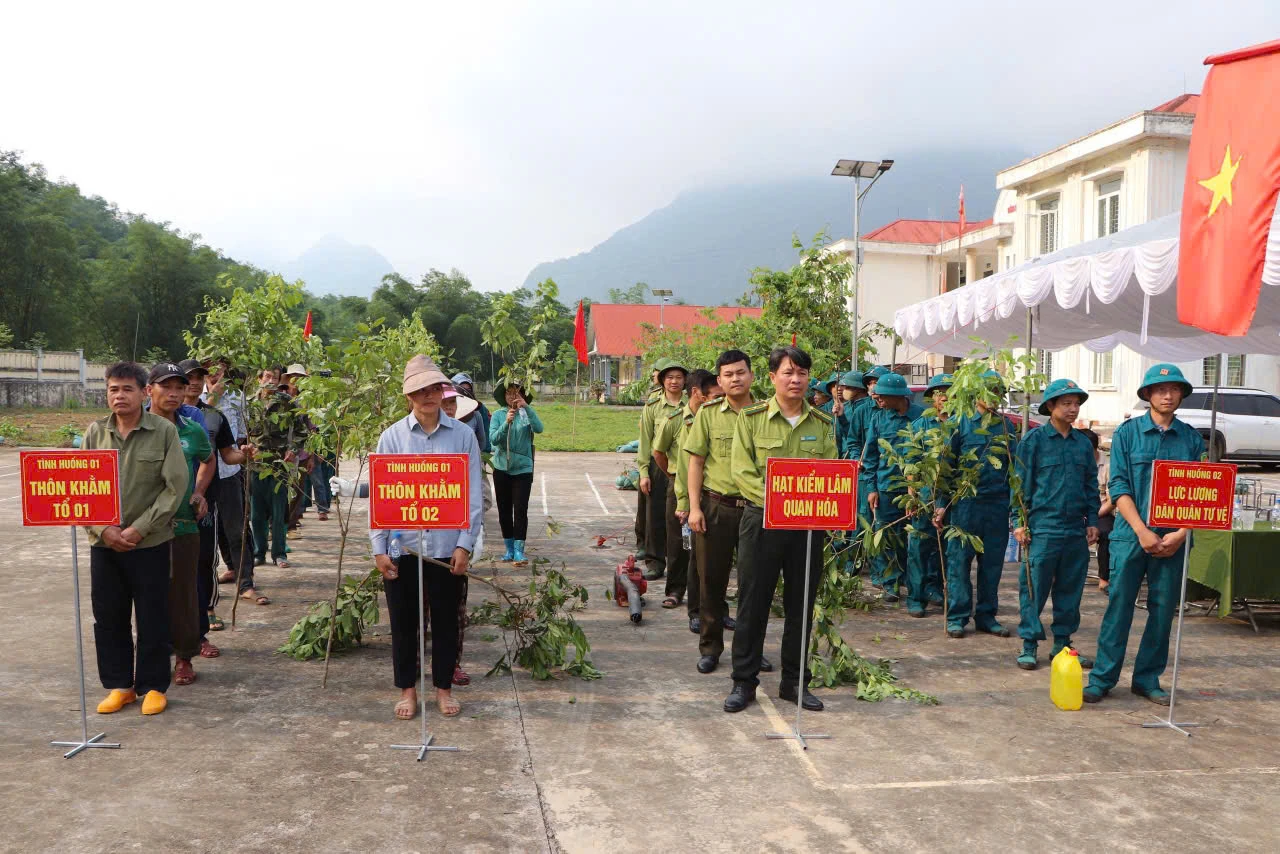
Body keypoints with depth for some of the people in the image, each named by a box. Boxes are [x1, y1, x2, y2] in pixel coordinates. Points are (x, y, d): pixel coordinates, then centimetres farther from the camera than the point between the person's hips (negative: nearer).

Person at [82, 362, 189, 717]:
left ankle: (153, 686, 19)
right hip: (104, 542, 3)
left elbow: (176, 486, -9)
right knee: (109, 617, 10)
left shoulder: (164, 432, -5)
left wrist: (139, 529, -13)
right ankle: (118, 685, 25)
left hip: (150, 543, -3)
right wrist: (102, 529, -9)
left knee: (152, 618, 5)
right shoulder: (95, 432, 3)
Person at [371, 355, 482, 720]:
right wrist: (379, 548, -3)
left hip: (446, 545, 0)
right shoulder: (392, 436, 1)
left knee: (446, 620, 11)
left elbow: (474, 494, -1)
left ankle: (444, 688, 29)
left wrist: (465, 544, -7)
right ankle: (407, 689, 29)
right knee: (403, 621, 11)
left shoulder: (463, 435, 0)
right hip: (402, 545, 1)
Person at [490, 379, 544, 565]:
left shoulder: (526, 414, -1)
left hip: (523, 469, -2)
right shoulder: (498, 415, 1)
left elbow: (539, 428, -19)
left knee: (520, 510, -9)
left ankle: (519, 551, -8)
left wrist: (526, 407, -26)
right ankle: (509, 548, 21)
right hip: (502, 468, 2)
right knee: (504, 510, 9)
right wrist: (506, 422, -25)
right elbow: (493, 438, -11)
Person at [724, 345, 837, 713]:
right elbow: (742, 471, -8)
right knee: (753, 603, 3)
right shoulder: (751, 418, -1)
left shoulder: (822, 424, 8)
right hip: (761, 521, -3)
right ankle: (744, 681, 15)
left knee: (800, 605, 10)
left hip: (809, 524, 3)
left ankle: (793, 681, 24)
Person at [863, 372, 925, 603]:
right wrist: (871, 488, 3)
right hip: (886, 487, 2)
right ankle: (890, 583, 15)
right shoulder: (879, 419, 5)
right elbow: (870, 456, 9)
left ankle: (918, 584, 18)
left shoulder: (921, 415, -3)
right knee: (888, 537, 5)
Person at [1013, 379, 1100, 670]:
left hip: (1076, 531, 5)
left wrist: (1092, 521, 11)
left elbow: (1091, 485, 17)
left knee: (1070, 589, 11)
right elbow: (1021, 483, -4)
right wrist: (1019, 521, -8)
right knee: (1034, 589, -1)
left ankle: (1062, 643, 22)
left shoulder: (1083, 443, 12)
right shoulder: (1034, 440, -3)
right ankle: (1029, 645, 8)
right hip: (1042, 528, -5)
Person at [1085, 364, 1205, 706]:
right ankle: (1102, 678, 7)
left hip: (1173, 539, 2)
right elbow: (1118, 486, -4)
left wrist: (1181, 534, -8)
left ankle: (1148, 679, 20)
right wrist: (1142, 531, -12)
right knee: (1119, 607, -1)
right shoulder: (1127, 432, 1)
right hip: (1132, 535, -2)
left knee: (1163, 611, 7)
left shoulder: (1192, 438, 7)